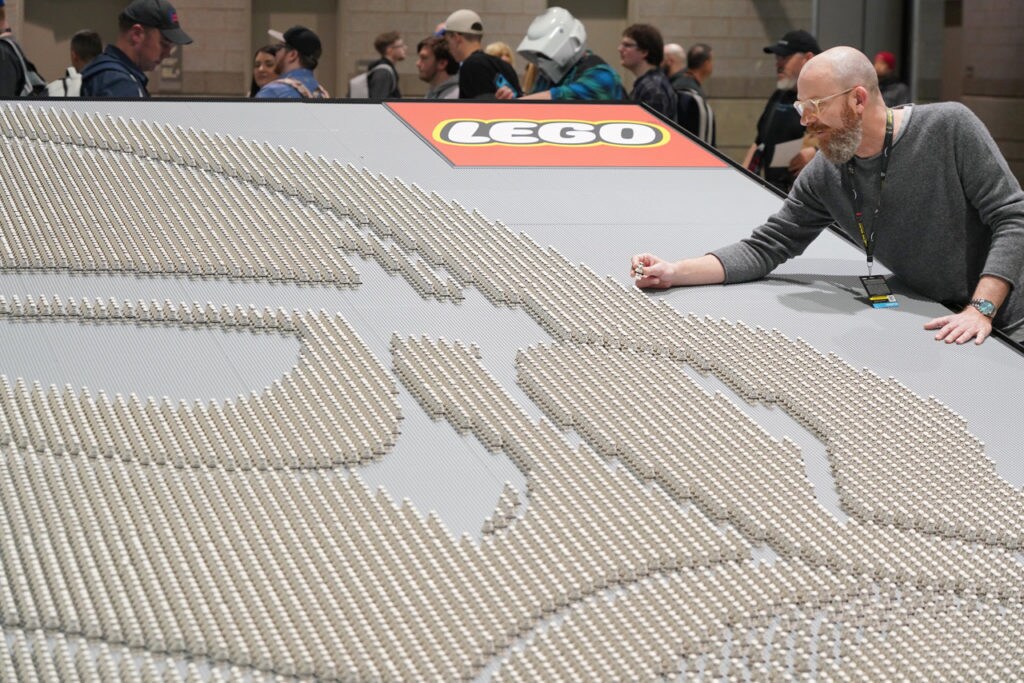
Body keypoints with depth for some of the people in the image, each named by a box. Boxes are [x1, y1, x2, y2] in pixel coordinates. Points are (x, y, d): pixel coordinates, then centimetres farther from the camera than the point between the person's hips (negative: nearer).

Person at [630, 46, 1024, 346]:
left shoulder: (949, 127, -14)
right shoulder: (824, 176, -3)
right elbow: (766, 248, 1)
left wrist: (981, 309, -25)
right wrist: (675, 273, -12)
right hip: (921, 328, 4)